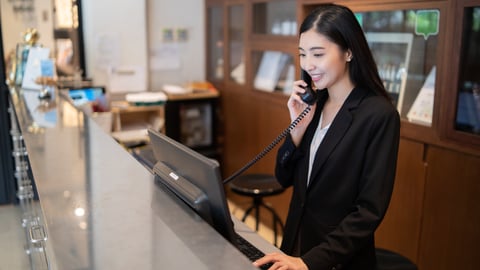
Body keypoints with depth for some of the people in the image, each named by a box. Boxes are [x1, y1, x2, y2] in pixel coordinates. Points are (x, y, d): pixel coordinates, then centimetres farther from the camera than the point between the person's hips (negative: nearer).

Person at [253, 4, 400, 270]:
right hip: (295, 242, 6)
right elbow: (285, 178, 2)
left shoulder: (379, 114, -19)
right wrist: (299, 126, -12)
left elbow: (370, 210, -20)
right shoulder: (313, 103, -1)